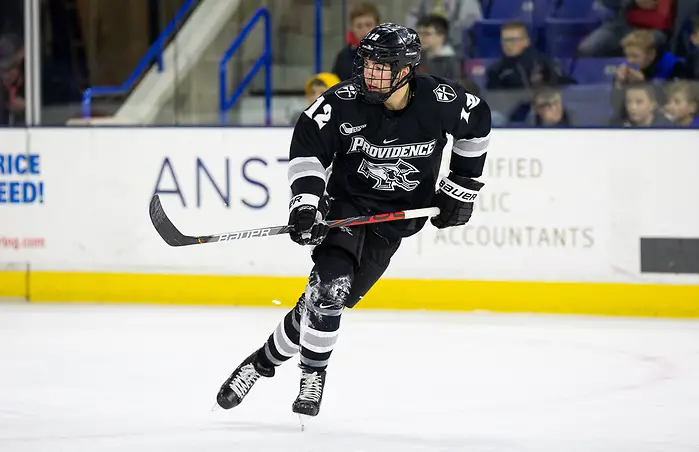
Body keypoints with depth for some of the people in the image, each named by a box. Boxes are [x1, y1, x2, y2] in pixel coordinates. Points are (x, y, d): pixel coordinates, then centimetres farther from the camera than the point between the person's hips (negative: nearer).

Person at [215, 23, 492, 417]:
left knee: (330, 298, -5)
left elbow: (478, 120, 4)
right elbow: (307, 144, -12)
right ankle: (313, 375, -5)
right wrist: (306, 199, -25)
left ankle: (265, 360, 12)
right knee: (330, 284, -23)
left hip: (393, 218, 1)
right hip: (346, 202, -1)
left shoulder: (440, 102, -16)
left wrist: (462, 187, 6)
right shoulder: (344, 100, -18)